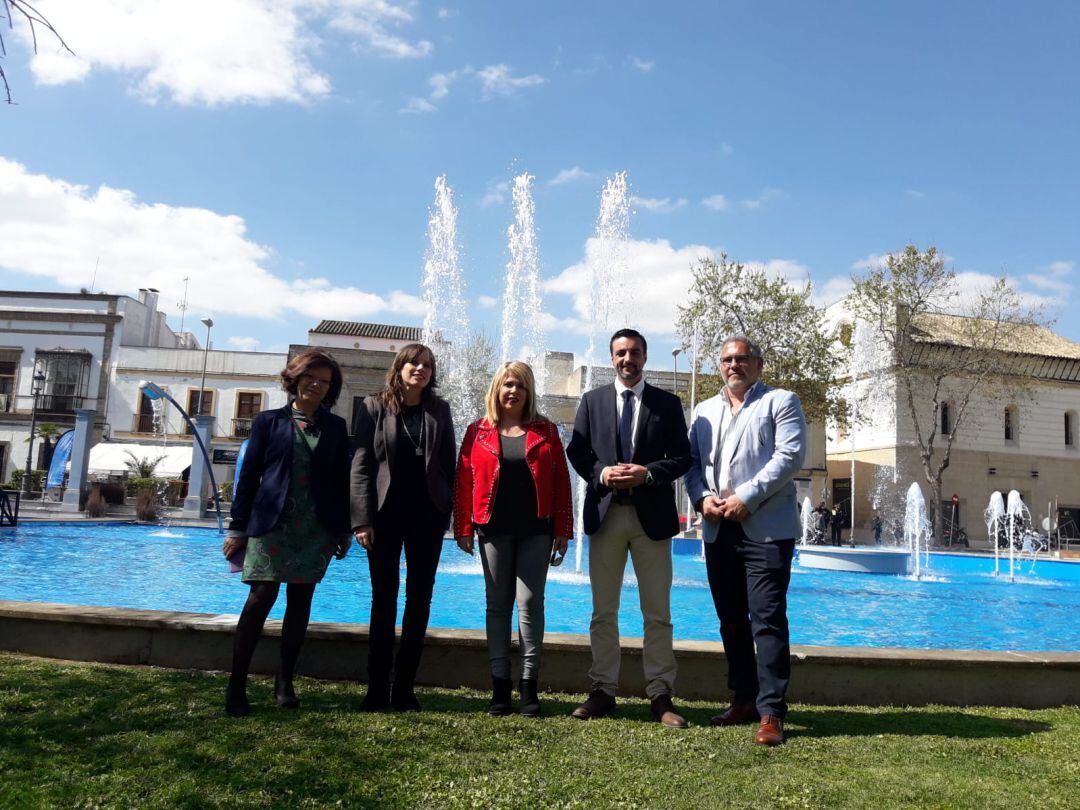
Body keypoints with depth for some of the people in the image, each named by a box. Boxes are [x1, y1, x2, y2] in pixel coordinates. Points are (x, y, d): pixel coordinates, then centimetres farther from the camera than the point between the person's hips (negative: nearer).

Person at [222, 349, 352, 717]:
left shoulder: (335, 427, 10)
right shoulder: (269, 421, 6)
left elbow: (342, 479, 10)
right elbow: (249, 474, 5)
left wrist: (343, 531, 7)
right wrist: (238, 527, 1)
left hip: (317, 529, 2)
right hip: (272, 523, -2)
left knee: (300, 602, 6)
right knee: (261, 597, -8)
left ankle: (285, 680, 19)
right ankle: (236, 685, 0)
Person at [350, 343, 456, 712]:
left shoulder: (439, 410, 7)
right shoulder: (374, 406, 1)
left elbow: (448, 463, 8)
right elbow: (361, 464, -3)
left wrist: (447, 512, 0)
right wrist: (363, 518, -9)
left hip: (427, 514, 2)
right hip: (385, 512, -2)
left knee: (419, 598, 5)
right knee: (384, 598, 4)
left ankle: (404, 687, 16)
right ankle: (377, 687, 14)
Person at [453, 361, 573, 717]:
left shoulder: (545, 431, 5)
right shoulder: (478, 431, 5)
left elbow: (560, 481, 3)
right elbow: (464, 481, 3)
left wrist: (562, 531, -2)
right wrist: (463, 529, -2)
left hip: (535, 530, 0)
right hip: (494, 529, 1)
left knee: (530, 603, 0)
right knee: (497, 604, 7)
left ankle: (529, 685, 9)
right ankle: (500, 685, 14)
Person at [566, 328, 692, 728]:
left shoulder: (667, 403, 6)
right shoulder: (592, 400, 9)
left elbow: (682, 456, 2)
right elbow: (577, 450, 6)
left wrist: (648, 473, -14)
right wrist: (600, 474, -12)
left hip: (652, 515, -1)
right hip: (605, 514, 1)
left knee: (657, 612, 4)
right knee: (603, 611, 7)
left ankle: (660, 695, 12)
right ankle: (603, 690, 17)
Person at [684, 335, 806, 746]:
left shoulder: (781, 401, 3)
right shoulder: (704, 411, 19)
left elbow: (790, 455, -9)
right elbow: (691, 461, 14)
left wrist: (746, 497, -16)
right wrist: (702, 497, -6)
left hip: (766, 528, -5)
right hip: (718, 529, 6)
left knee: (767, 619, -7)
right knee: (731, 619, 11)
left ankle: (771, 712, -1)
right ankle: (744, 699, 22)